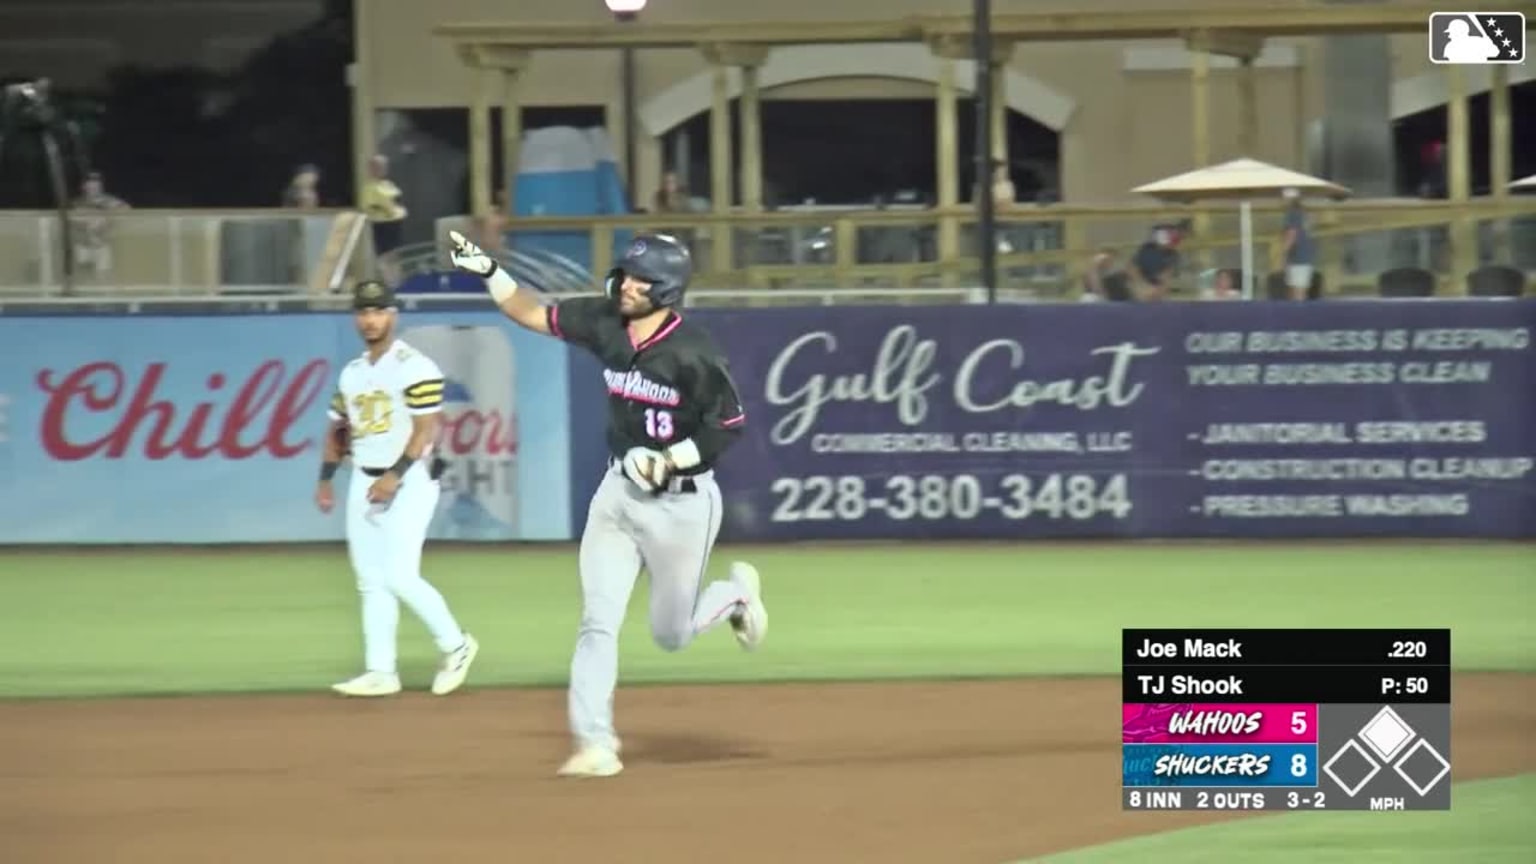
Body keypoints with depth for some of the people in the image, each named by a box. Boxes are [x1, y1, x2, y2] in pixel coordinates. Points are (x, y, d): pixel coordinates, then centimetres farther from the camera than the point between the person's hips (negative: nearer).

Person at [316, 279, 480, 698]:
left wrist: (395, 476, -23)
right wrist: (326, 479, 12)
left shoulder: (415, 367, -10)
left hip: (409, 481, -8)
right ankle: (380, 672, 8)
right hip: (364, 483, 8)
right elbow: (338, 429, 21)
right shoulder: (352, 373, 14)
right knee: (371, 581, 5)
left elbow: (426, 429, -16)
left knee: (399, 576, -14)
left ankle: (455, 645, 3)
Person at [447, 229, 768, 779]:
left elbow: (729, 427, -14)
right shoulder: (605, 323, -4)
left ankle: (736, 593, 41)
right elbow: (533, 314, 5)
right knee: (598, 622, -5)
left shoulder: (692, 355, -21)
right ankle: (595, 744, -1)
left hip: (681, 502, -5)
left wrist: (670, 460, -22)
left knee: (670, 635, 11)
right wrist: (488, 271, -8)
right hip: (618, 492, 5)